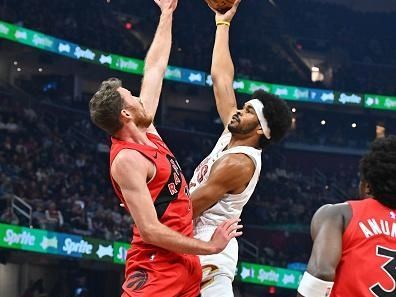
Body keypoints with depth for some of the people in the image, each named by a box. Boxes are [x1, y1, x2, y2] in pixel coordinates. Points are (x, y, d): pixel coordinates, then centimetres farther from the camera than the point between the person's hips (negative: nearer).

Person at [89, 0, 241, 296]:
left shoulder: (145, 132, 10)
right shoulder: (127, 160, -16)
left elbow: (155, 69, 20)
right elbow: (150, 231, -21)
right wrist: (210, 247, -15)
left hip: (186, 265, 9)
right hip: (155, 271, -9)